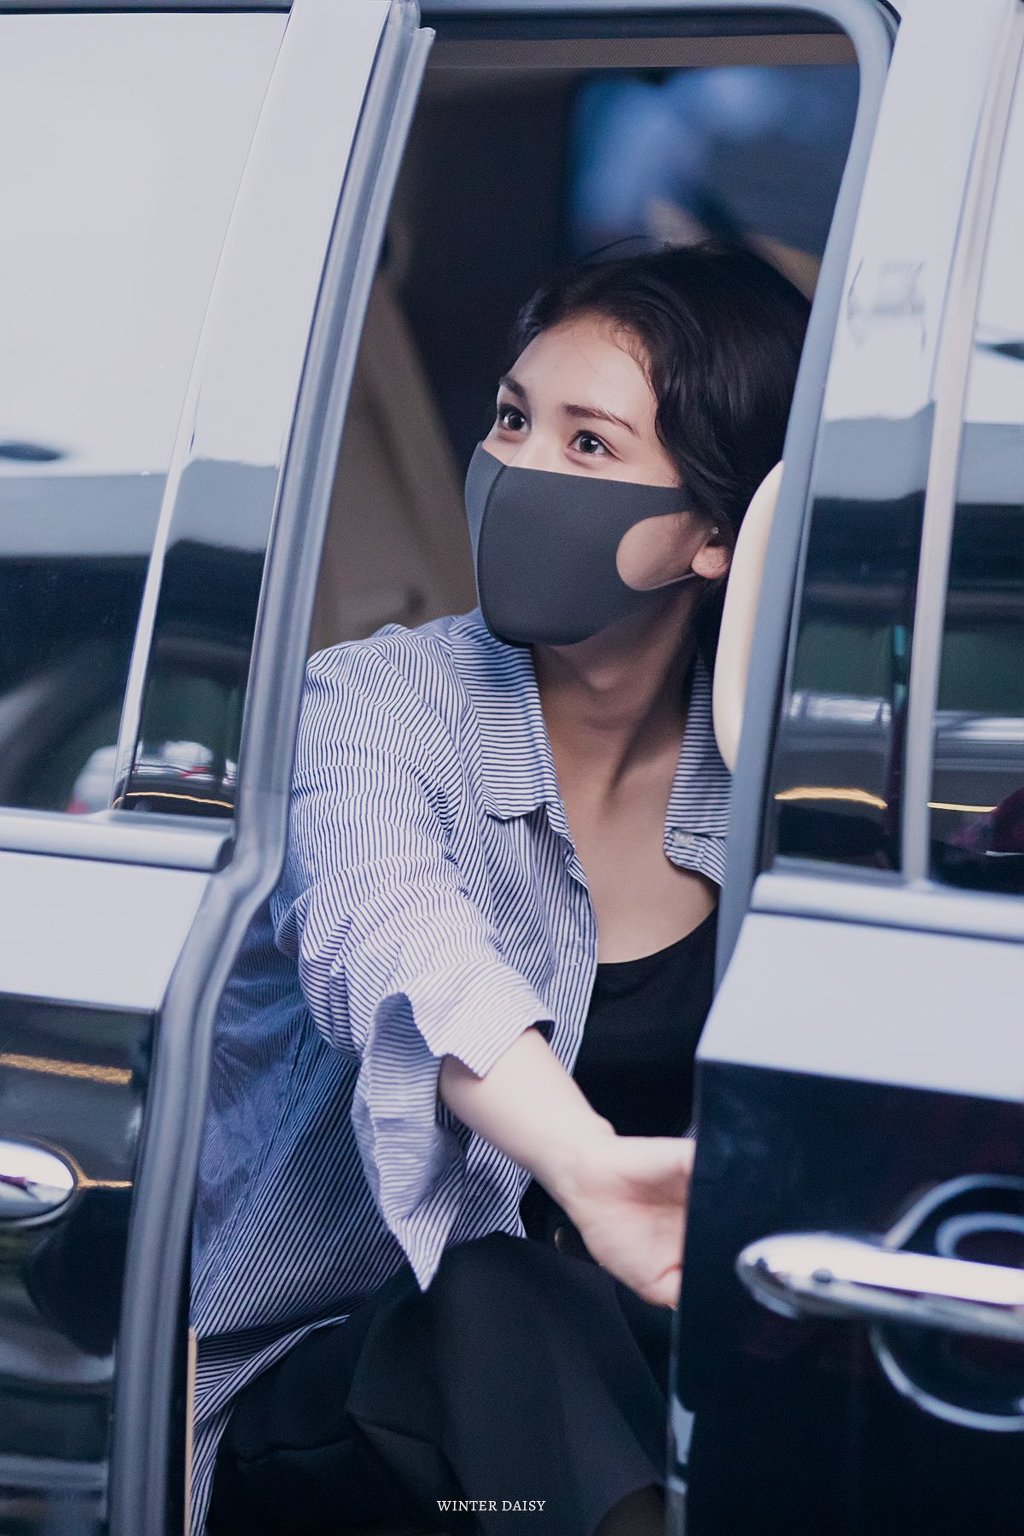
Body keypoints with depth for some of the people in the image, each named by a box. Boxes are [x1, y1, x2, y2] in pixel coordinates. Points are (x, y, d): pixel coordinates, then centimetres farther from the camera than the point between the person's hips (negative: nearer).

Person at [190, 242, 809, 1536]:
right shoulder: (379, 701, -9)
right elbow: (386, 935, -33)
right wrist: (582, 1160, -55)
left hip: (636, 1353, 3)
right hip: (314, 1406, -3)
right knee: (506, 1311, -37)